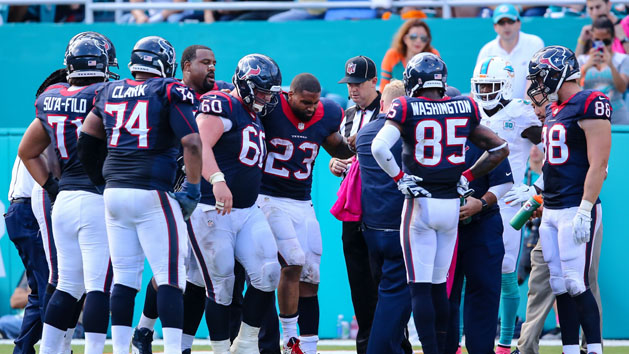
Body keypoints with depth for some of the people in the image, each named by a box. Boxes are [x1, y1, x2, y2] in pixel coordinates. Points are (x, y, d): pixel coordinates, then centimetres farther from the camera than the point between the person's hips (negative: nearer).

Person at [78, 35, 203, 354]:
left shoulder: (109, 93, 12)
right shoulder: (169, 93, -3)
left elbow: (86, 141, 17)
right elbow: (191, 142, -13)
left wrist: (100, 180, 29)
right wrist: (192, 190, -7)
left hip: (114, 193, 5)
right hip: (152, 194, -5)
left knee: (124, 277, 10)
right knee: (169, 277, -3)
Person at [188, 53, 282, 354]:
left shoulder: (255, 119, 17)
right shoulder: (222, 105, -12)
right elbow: (200, 145, -27)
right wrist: (217, 180, -41)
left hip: (247, 211, 8)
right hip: (211, 212, -8)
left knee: (268, 275, -4)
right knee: (221, 287, -3)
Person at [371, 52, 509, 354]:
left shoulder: (406, 109, -7)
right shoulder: (464, 109, 5)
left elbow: (379, 147, -21)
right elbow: (500, 149, 10)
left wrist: (399, 178, -8)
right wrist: (468, 176, 13)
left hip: (419, 204, -4)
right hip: (452, 204, 4)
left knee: (420, 287, -2)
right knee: (439, 284, 15)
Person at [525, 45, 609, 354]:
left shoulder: (590, 105, -12)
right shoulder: (554, 110, 15)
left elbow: (598, 165, -17)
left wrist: (584, 212, -20)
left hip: (575, 210, -9)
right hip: (551, 211, 9)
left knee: (577, 285, -11)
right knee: (560, 287, 7)